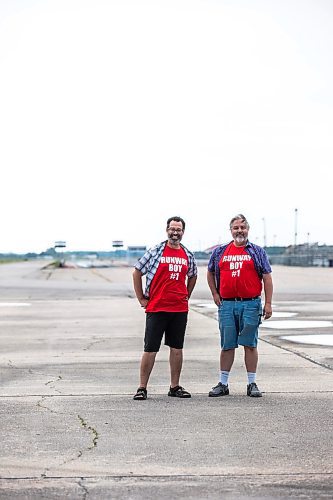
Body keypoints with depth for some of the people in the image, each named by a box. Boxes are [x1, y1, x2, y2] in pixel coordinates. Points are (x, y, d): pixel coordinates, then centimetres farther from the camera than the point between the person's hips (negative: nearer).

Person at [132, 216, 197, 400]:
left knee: (177, 347, 8)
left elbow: (192, 276, 26)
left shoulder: (188, 255, 9)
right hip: (156, 308, -4)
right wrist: (141, 299, 1)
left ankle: (175, 387, 17)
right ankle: (142, 388, 3)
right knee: (150, 349, -3)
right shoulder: (155, 252, -3)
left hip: (180, 309, 4)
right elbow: (137, 272, 2)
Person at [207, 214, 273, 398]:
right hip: (227, 305, 2)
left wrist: (268, 303, -4)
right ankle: (223, 384, 12)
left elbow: (267, 278, 3)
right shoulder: (220, 252, 11)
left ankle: (252, 384, 9)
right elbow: (210, 273, 23)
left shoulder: (257, 252, 6)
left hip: (250, 304, -2)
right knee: (227, 346, 5)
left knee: (250, 345, 1)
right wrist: (215, 294, 12)